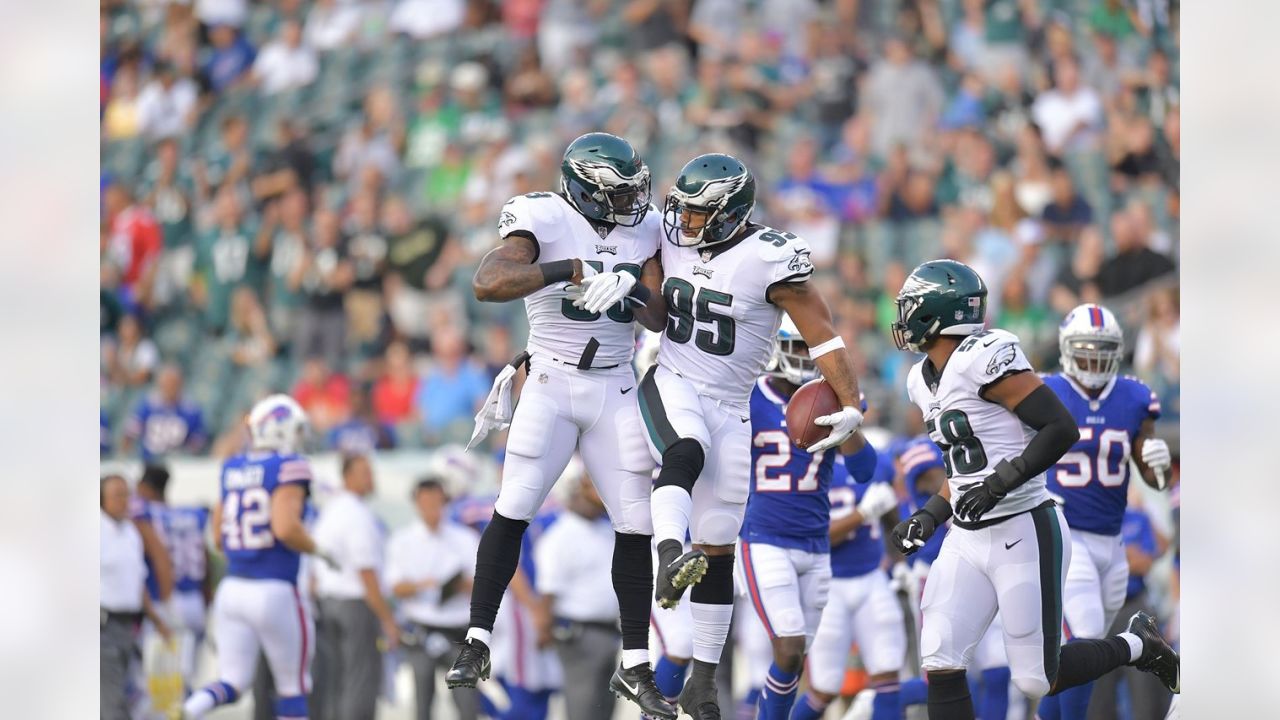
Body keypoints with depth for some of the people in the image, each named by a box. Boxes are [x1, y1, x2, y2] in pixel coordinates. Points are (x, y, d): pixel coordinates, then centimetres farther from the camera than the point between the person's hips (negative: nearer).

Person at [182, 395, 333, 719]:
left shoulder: (232, 470, 10)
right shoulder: (290, 467, -10)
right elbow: (286, 528, -22)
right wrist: (318, 550, -6)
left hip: (232, 588, 5)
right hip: (274, 592, -5)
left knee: (232, 682, 7)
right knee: (293, 687, 10)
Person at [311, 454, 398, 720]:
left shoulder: (327, 511, 12)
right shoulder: (359, 516, -14)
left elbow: (316, 571, 15)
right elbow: (367, 573, -17)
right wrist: (388, 620, -14)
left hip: (327, 600, 8)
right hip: (358, 604, -8)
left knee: (331, 680, 6)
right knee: (361, 679, -6)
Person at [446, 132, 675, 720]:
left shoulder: (642, 233, 5)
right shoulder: (544, 221, -11)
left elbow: (660, 319, 1)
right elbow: (487, 284, -27)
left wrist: (631, 289, -21)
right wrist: (570, 270, -34)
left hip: (615, 390, 4)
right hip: (551, 382, -4)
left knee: (636, 524, 1)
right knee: (514, 510, -10)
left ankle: (635, 667, 8)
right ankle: (477, 644, 1)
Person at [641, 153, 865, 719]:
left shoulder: (768, 261, -17)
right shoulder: (673, 238, -2)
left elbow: (822, 336, -16)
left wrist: (851, 405, -24)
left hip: (728, 407, -2)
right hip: (669, 384, 2)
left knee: (717, 547, 3)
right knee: (686, 454, -35)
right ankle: (670, 556, -60)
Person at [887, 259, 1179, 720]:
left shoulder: (985, 358, -17)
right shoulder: (924, 381, 11)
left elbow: (1061, 429, -20)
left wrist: (1001, 482, -25)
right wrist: (929, 517, 11)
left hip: (1024, 535, -8)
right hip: (967, 540, 8)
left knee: (1038, 680, -1)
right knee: (940, 667, -5)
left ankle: (1136, 646, 25)